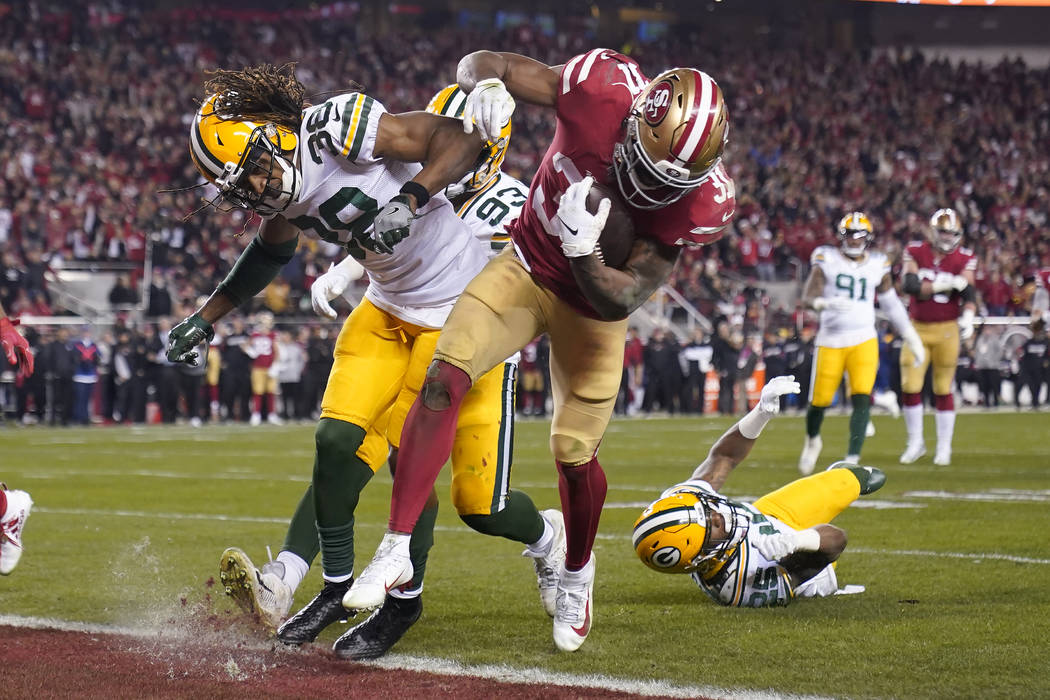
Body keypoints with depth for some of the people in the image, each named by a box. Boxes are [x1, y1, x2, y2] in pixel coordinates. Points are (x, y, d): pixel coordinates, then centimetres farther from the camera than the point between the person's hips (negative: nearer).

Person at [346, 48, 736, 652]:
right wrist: (488, 85, -40)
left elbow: (621, 301, -27)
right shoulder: (602, 88, -29)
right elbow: (483, 62, -17)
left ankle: (577, 572, 34)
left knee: (575, 455, 1)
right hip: (526, 269, 0)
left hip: (592, 300, 0)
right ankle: (395, 554, -16)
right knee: (445, 378, -20)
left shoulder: (698, 200, -29)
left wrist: (583, 252, -46)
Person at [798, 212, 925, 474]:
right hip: (831, 341, -1)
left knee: (862, 400, -15)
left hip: (864, 340, 1)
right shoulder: (827, 259, -2)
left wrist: (911, 337, 19)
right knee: (820, 400, 6)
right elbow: (809, 296, -11)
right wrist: (826, 303, -34)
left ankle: (852, 459, -15)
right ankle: (812, 440, 38)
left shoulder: (877, 264, 6)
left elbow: (890, 303, 18)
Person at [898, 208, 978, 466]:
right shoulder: (915, 252, -2)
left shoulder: (964, 259, -2)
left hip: (946, 329, -1)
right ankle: (916, 442, 16)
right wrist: (943, 285, -23)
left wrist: (968, 318, -29)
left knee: (943, 390, 2)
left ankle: (944, 447, 12)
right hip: (917, 328, 1)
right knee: (910, 387, 0)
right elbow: (909, 285, -15)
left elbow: (968, 292, -11)